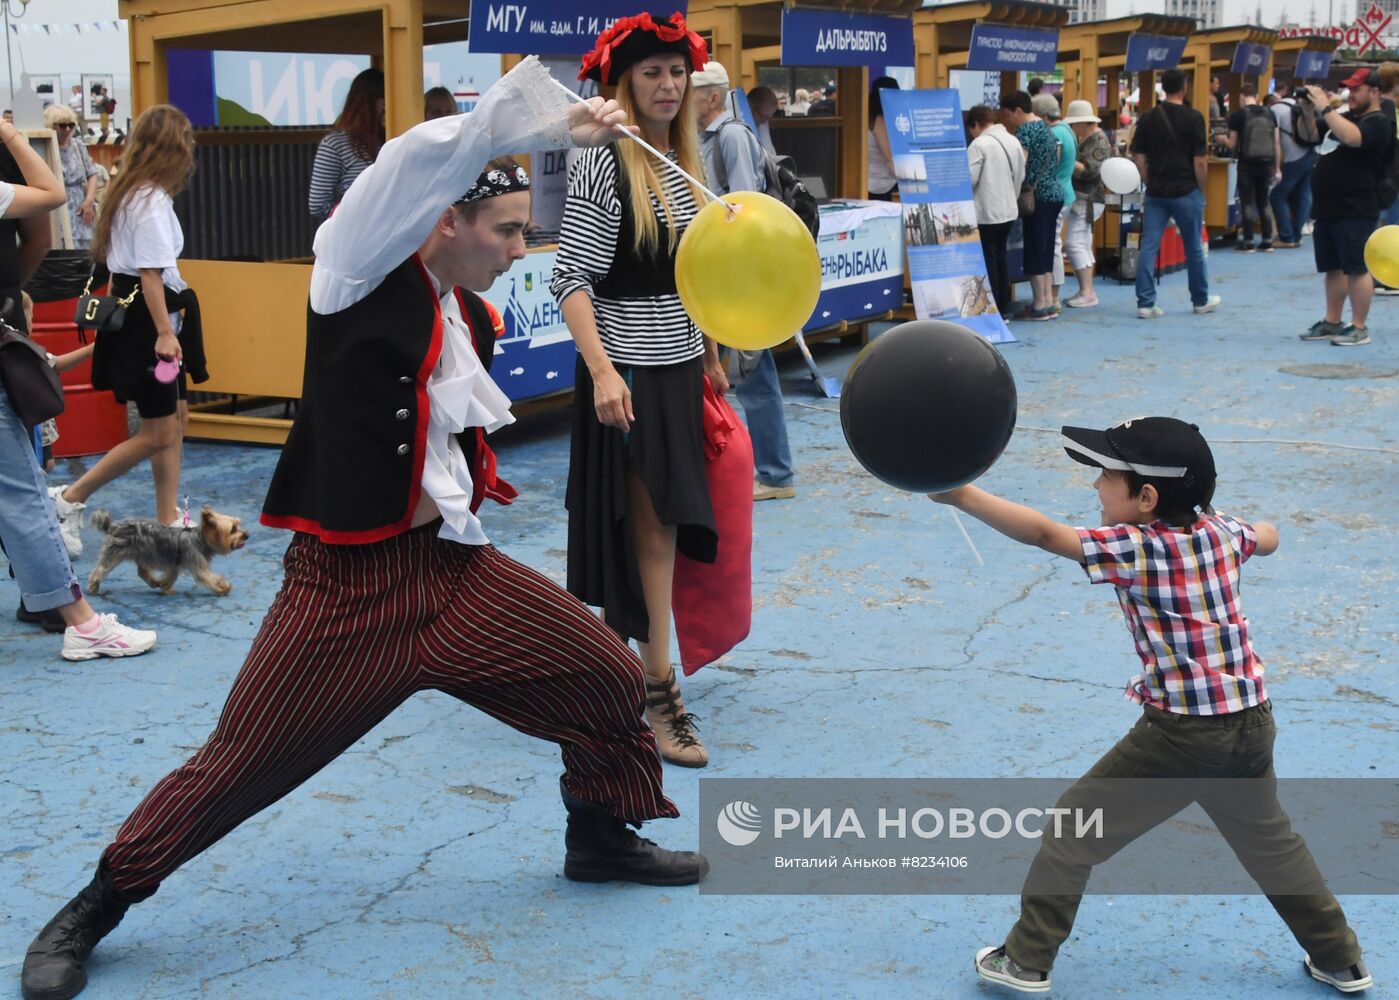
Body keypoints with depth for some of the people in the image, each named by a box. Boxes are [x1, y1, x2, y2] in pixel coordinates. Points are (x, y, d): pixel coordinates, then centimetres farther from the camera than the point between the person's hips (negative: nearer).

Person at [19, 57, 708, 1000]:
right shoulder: (363, 277, -12)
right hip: (346, 583, -6)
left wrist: (461, 499, 11)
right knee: (236, 769, -1)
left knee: (610, 679, 6)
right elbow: (423, 160, -29)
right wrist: (554, 128, -27)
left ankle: (602, 835, 32)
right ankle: (93, 912, 21)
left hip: (455, 567, 7)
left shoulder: (473, 319, 8)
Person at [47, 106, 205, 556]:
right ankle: (70, 499, 6)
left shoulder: (128, 193, 11)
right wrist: (164, 333, -24)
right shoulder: (153, 201, -18)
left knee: (176, 418, 14)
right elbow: (151, 274, -22)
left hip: (134, 313, 10)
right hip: (146, 320, -10)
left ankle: (168, 520, 20)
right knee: (157, 433, -3)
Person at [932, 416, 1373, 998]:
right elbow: (1268, 538, 26)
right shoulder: (1220, 531, 3)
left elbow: (1043, 533, -24)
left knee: (1074, 827, 6)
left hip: (1181, 733, -7)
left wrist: (961, 495, -24)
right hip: (1252, 724, 7)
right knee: (1269, 841, 28)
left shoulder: (1137, 548, -16)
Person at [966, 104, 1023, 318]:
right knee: (1000, 258, 15)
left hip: (986, 212, -7)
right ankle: (1003, 307, 19)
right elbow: (1020, 176, 12)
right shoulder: (1014, 141, 7)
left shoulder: (979, 144, -15)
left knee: (987, 261, -1)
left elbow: (969, 179, -17)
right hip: (1008, 210, 7)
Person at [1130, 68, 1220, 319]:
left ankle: (1145, 304, -3)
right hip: (1185, 191, -3)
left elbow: (1138, 157, 4)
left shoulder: (1148, 118, 2)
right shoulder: (1193, 118, -9)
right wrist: (1202, 190, 2)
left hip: (1155, 193, 3)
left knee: (1148, 247, 2)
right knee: (1193, 247, 10)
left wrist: (1151, 182, 13)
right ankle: (1201, 300, 23)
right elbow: (1199, 161, -10)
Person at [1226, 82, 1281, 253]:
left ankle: (1248, 242, 3)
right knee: (1264, 201, 13)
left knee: (1247, 202, 3)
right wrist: (1277, 168, 12)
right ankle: (1267, 241, 13)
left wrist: (1224, 139, 19)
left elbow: (1233, 145, -3)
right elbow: (1277, 143, 6)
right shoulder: (1269, 114, 6)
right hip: (1266, 163, 4)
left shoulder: (1238, 115, -6)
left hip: (1247, 164, -4)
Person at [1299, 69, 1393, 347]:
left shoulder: (1379, 123, -9)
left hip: (1355, 212, -9)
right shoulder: (1345, 117, 19)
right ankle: (1331, 323, 20)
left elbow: (1351, 137, -29)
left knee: (1356, 269, -4)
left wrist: (1325, 108, -24)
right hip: (1327, 209, 9)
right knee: (1333, 268, 13)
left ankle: (1359, 327, 0)